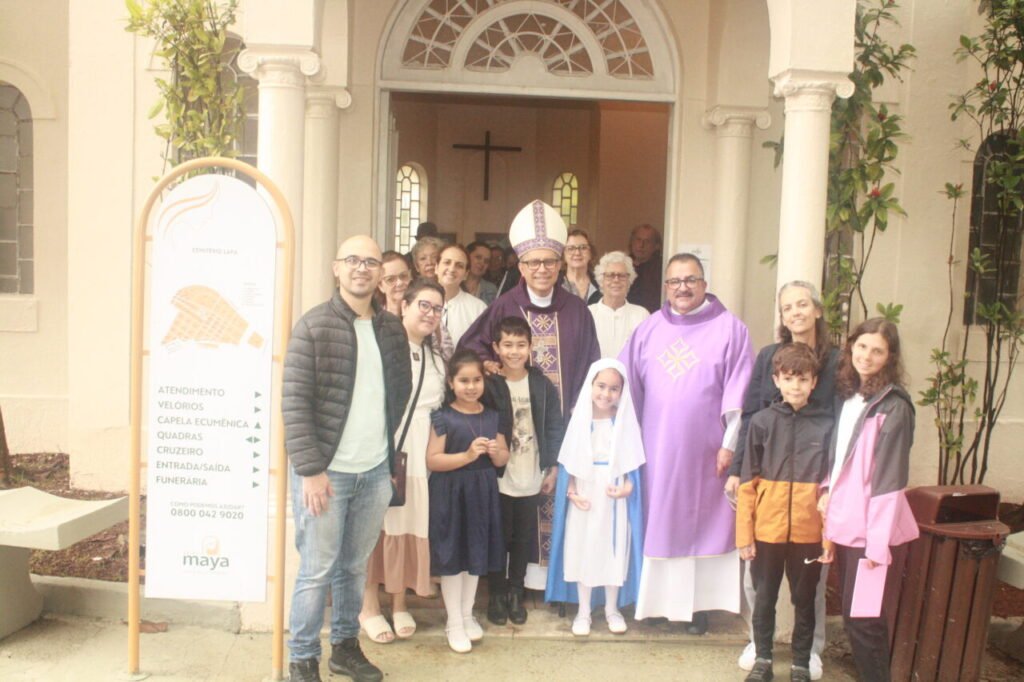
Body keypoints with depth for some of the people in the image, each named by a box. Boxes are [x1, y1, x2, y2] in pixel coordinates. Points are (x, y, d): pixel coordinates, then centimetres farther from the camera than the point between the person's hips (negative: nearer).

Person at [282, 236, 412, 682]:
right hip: (326, 471, -4)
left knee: (355, 567, 15)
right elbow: (294, 402, -12)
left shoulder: (393, 329, 7)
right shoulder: (314, 326, -8)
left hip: (376, 472, 5)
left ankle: (346, 645, 32)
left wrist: (391, 455, 12)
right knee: (317, 571, 4)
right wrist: (310, 469, -15)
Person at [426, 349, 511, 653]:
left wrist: (496, 452, -12)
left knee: (476, 555, 14)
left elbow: (503, 460, 11)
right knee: (452, 556, 3)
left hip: (482, 493, 5)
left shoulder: (492, 416, 6)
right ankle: (454, 622, 18)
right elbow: (432, 460, -15)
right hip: (451, 494, -4)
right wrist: (468, 455, -24)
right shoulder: (443, 417, -8)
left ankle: (467, 615, 31)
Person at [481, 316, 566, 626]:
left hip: (532, 479, 2)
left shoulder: (543, 385, -2)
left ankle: (516, 591, 31)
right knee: (499, 537, 10)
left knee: (524, 538, 14)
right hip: (498, 479, -2)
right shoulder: (488, 385, -8)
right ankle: (496, 593, 27)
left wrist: (551, 467, -2)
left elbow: (555, 428, 2)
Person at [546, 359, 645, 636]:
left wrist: (628, 486, -17)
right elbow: (570, 461, 0)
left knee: (614, 550, 11)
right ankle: (583, 611, 24)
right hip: (584, 497, 0)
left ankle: (612, 609, 29)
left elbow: (632, 461, -2)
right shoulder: (581, 419, -5)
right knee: (583, 551, 9)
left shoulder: (625, 421, -6)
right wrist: (571, 491, -11)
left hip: (614, 497, 0)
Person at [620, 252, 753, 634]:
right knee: (656, 523, 9)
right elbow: (628, 385, 8)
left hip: (705, 452, -3)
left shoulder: (730, 329, -2)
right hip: (656, 449, 3)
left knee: (702, 525, 6)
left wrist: (730, 444, -9)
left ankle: (697, 604, 17)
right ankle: (653, 599, 21)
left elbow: (738, 393, -5)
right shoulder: (649, 328, 8)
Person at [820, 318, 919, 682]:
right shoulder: (849, 396, 10)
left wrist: (878, 542, -17)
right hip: (845, 526, 7)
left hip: (874, 531, -7)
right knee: (852, 617, 14)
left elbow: (889, 479, -16)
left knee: (864, 621, 0)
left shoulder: (894, 407, -13)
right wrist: (827, 492, 6)